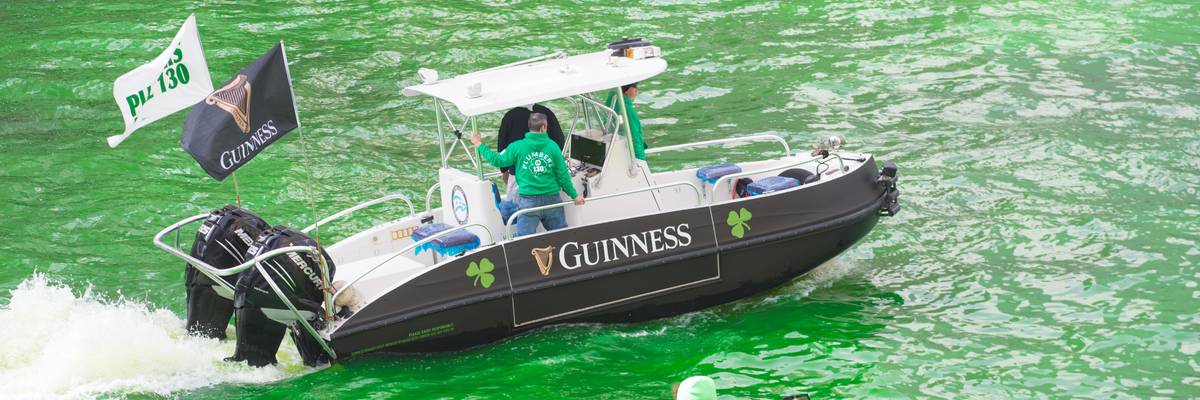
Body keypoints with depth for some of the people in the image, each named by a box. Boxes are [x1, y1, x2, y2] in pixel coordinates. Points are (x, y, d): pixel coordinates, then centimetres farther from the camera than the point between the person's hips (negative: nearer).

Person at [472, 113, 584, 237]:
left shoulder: (517, 147, -5)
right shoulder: (553, 146, -3)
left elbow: (498, 160, 3)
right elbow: (562, 175, 0)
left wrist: (479, 145, 16)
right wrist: (574, 195, 11)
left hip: (528, 201, -1)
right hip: (551, 199, 1)